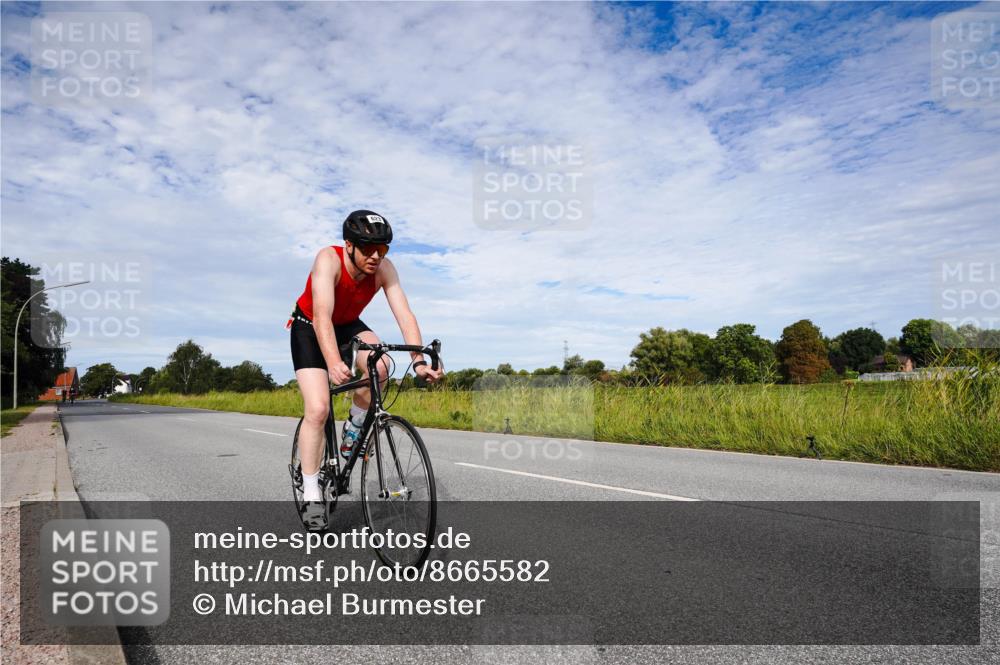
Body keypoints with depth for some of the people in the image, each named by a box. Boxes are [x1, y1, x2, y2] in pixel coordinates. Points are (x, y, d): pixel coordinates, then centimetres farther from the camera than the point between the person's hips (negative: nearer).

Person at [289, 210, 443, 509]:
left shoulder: (384, 269, -22)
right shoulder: (328, 259, -33)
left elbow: (404, 314, -29)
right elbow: (322, 315, -44)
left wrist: (419, 361, -44)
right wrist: (334, 363, -60)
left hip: (348, 326, 3)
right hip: (310, 329, -3)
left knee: (379, 367, -29)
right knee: (318, 410, -16)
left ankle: (354, 429, -1)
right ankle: (311, 495, -2)